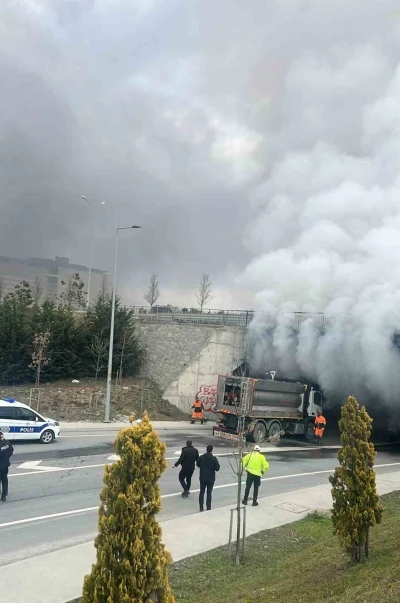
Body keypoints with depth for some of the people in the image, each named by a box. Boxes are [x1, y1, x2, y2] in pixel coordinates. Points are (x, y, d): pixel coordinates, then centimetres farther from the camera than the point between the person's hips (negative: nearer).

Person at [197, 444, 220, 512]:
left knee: (202, 492, 14)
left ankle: (201, 507, 18)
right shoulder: (214, 458, -17)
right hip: (211, 478, -2)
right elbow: (217, 468, -13)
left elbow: (198, 465, 6)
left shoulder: (201, 457, -9)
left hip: (202, 478, 2)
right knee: (209, 493, 8)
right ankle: (208, 508, 12)